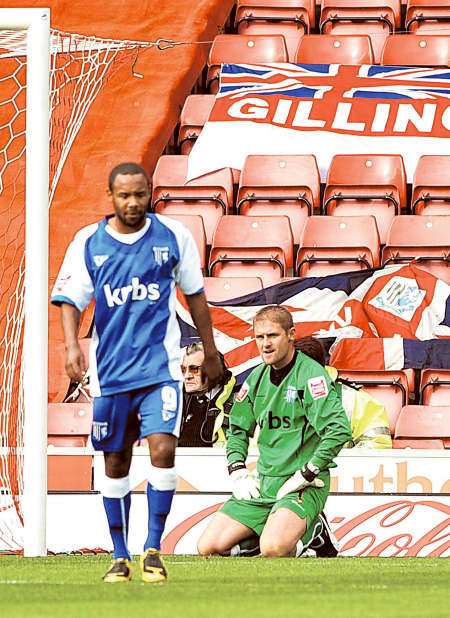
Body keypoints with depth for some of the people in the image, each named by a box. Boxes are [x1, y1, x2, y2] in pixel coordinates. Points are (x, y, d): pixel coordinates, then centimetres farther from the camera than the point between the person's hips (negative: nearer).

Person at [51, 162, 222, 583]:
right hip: (110, 370, 1)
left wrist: (210, 352, 17)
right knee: (115, 462, 7)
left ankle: (153, 549, -4)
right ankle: (120, 557, 17)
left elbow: (194, 294, 13)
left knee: (163, 449, -16)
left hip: (160, 366, -1)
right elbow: (70, 300, 0)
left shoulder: (174, 236, 3)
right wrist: (72, 344, -19)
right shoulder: (88, 243, 1)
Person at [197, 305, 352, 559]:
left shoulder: (310, 374, -11)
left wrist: (306, 475, -19)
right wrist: (238, 471, 9)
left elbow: (340, 429, -23)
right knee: (209, 548, -5)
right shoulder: (258, 377, 11)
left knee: (274, 549, -32)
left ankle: (312, 533, 1)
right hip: (263, 483, 7)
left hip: (304, 485, -7)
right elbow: (237, 429, 26)